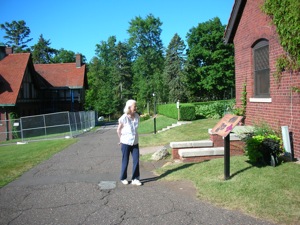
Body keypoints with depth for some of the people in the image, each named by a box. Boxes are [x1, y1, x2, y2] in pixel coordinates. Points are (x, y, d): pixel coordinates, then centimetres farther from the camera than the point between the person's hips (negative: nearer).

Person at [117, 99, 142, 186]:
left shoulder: (137, 116, -2)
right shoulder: (123, 118, -15)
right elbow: (118, 130, -2)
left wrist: (134, 137, 12)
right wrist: (121, 139, 7)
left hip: (135, 142, 4)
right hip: (126, 143, -4)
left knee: (136, 161, 0)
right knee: (125, 161, 8)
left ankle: (135, 179, 11)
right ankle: (123, 178, 27)